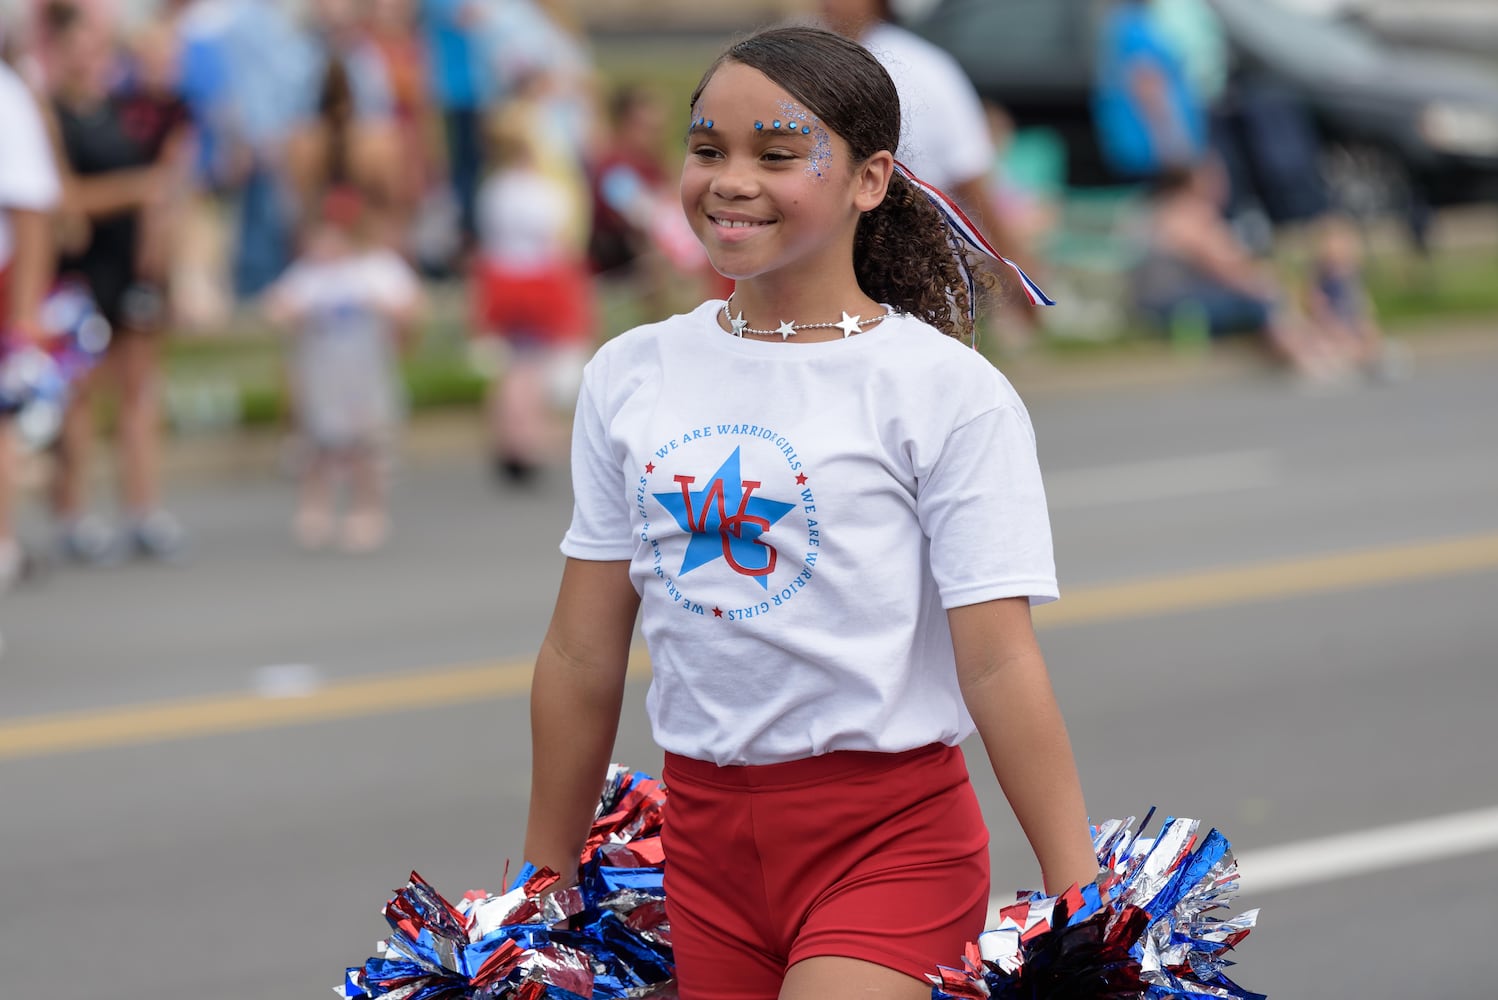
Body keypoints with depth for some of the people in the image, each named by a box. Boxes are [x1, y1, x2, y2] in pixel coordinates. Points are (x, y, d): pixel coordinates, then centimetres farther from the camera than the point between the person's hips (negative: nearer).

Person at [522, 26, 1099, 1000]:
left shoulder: (947, 392, -7)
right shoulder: (630, 376, 7)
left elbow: (1000, 664, -11)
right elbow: (584, 655, 12)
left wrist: (1083, 910, -15)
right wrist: (545, 884, 16)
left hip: (889, 841, -5)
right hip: (705, 834, 5)